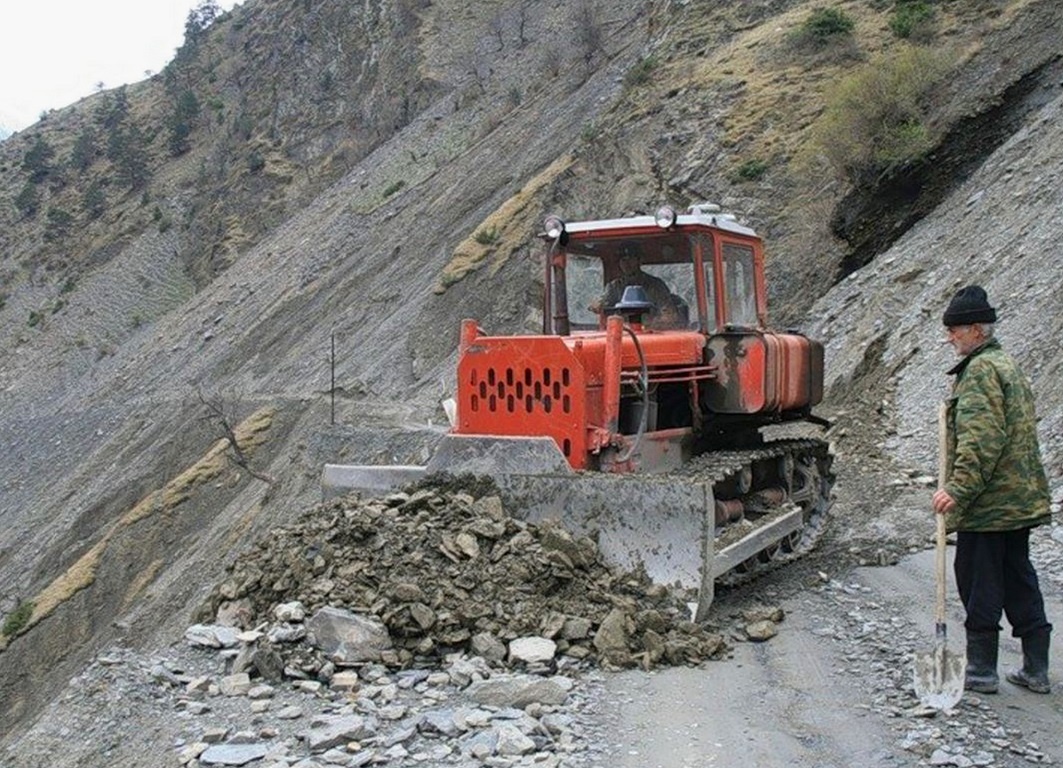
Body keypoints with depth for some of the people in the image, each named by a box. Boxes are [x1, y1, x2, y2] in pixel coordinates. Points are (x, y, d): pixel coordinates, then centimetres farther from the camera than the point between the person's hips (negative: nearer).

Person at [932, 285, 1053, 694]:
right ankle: (1036, 669, 20)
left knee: (979, 583, -1)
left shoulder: (980, 370, -15)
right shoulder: (1007, 364, 17)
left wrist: (959, 489, -24)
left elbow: (980, 441, -24)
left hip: (987, 503, -10)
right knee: (1019, 580, 14)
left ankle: (981, 671, 7)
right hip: (1019, 500, 10)